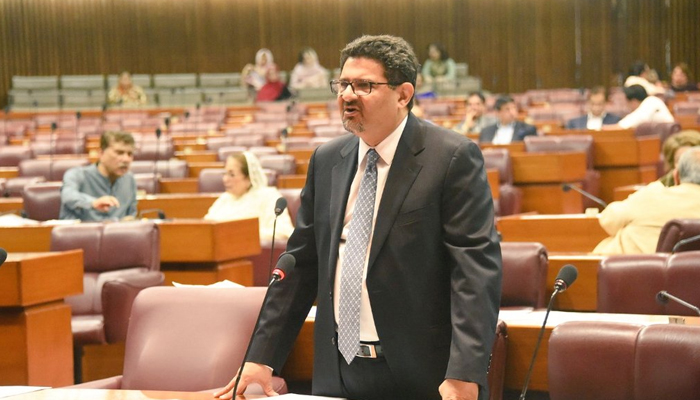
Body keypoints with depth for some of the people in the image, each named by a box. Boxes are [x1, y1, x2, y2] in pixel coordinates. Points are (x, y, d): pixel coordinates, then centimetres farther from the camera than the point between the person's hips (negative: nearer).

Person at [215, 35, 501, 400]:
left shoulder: (452, 158, -8)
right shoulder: (326, 160, 9)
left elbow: (476, 267, -14)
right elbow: (301, 263, 12)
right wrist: (262, 358, 6)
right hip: (337, 370, 5)